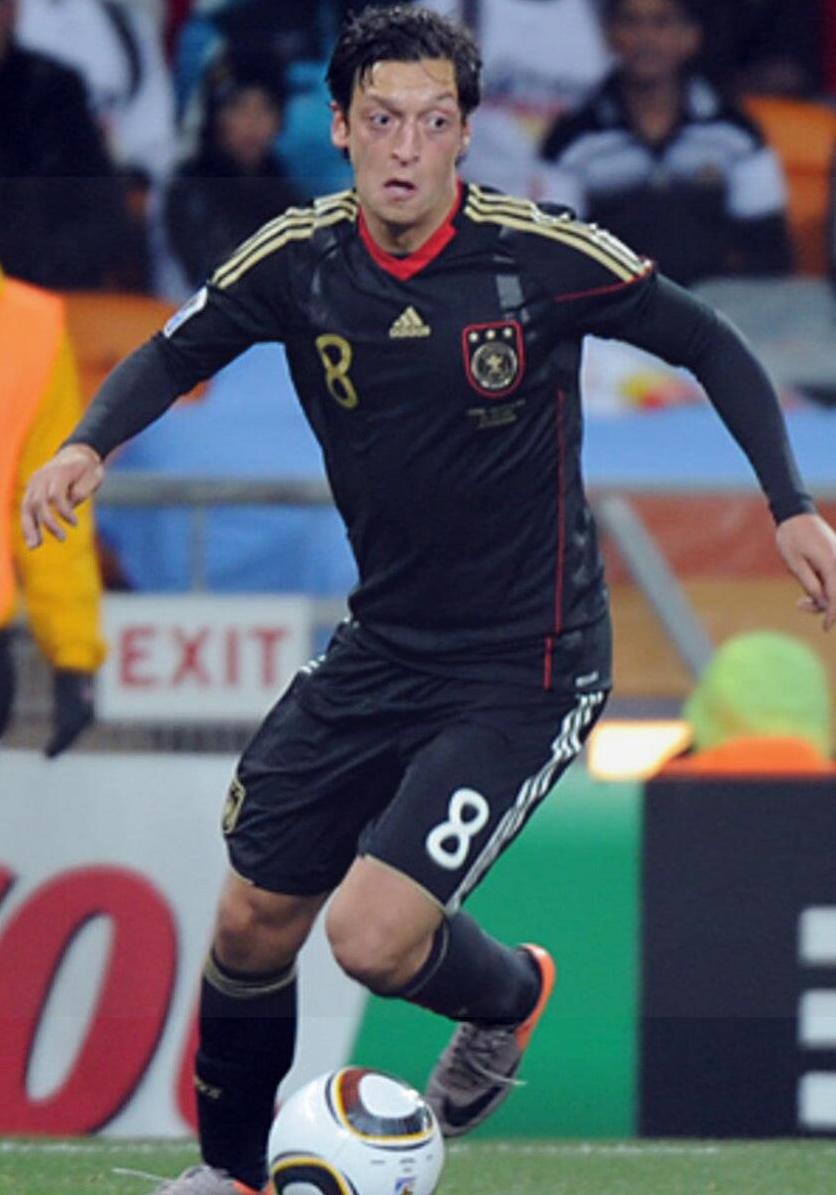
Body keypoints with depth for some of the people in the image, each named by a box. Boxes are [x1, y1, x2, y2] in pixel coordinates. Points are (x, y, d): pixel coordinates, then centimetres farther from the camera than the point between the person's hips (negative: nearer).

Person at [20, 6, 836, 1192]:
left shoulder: (543, 254, -17)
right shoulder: (300, 258, -6)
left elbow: (708, 345, -4)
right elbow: (176, 354, 9)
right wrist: (88, 445, -10)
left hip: (525, 670, -5)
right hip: (381, 646, 5)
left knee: (374, 936, -17)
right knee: (255, 919, 9)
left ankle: (508, 996, 19)